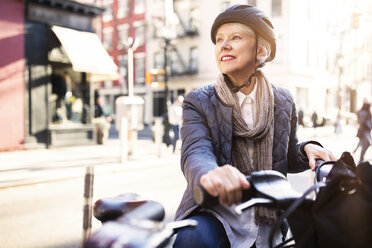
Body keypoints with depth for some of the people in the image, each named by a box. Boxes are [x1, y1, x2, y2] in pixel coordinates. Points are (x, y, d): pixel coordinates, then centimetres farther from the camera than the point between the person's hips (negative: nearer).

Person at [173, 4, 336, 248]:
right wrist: (210, 174, -45)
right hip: (214, 213, -4)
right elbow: (195, 153, -22)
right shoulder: (199, 102, -3)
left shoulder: (283, 101, 6)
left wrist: (307, 149, -5)